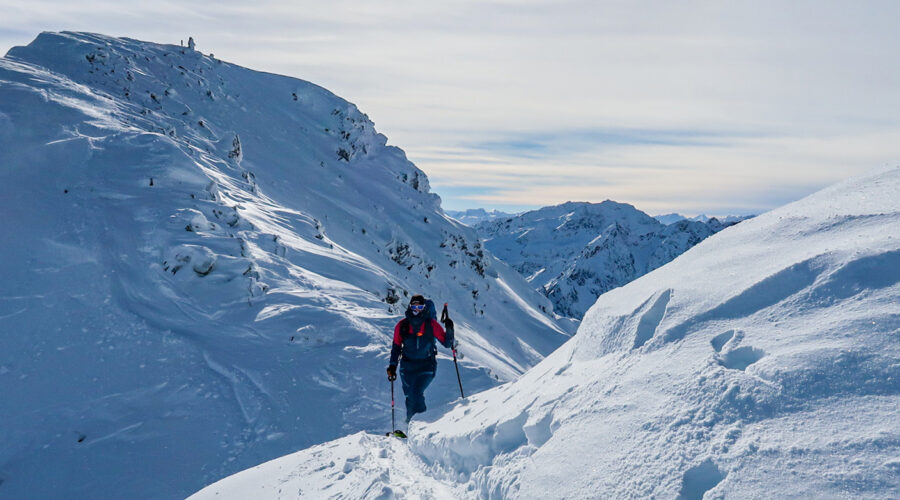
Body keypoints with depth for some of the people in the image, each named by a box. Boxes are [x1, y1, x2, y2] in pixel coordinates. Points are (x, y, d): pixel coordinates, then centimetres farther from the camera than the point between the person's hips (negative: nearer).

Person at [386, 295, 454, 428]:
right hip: (407, 366, 3)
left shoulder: (431, 324, -6)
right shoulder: (402, 325, 0)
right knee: (410, 396, 5)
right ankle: (410, 424, 23)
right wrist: (393, 365, 2)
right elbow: (396, 346, 9)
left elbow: (447, 343, -4)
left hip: (427, 365, -3)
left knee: (416, 392, -20)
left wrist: (449, 330, -21)